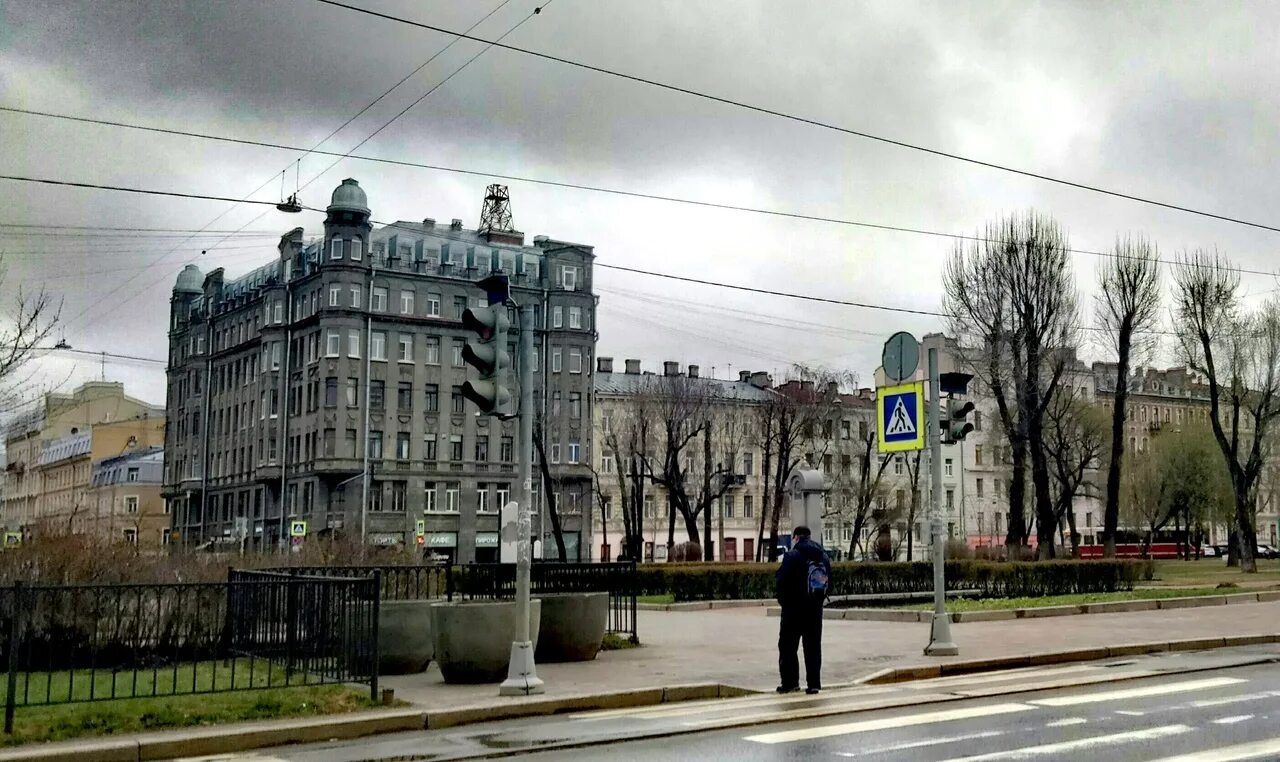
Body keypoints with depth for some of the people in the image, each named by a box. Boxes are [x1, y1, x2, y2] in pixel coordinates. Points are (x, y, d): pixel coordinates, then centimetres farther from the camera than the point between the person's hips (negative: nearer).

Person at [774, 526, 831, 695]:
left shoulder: (793, 555, -11)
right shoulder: (823, 556, 9)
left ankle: (790, 682, 0)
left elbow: (781, 580, -13)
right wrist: (819, 598, 10)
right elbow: (827, 580, 8)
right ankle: (814, 683, 8)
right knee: (813, 646, 9)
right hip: (816, 608, 6)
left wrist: (783, 600, 1)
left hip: (794, 607, -6)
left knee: (788, 646, 3)